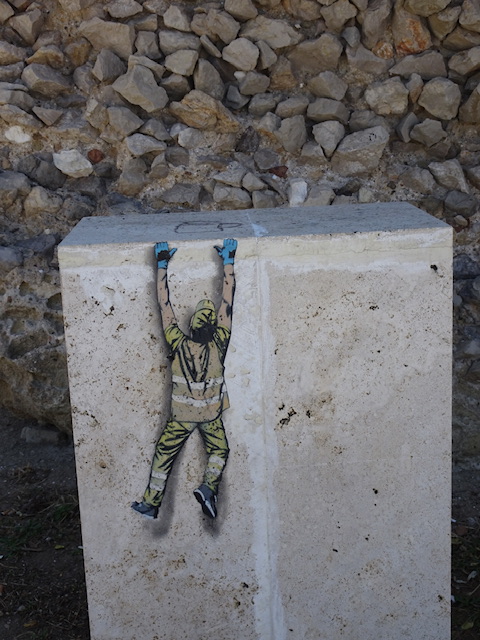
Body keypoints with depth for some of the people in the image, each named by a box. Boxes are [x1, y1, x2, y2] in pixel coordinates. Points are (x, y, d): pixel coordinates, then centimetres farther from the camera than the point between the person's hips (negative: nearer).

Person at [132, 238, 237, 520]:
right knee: (219, 451, 22)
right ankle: (209, 487, 1)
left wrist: (162, 265, -13)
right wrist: (229, 261, -16)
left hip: (182, 414, 0)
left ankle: (151, 502, 20)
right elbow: (228, 302, -20)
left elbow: (165, 306, -18)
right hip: (211, 414, 0)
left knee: (164, 455, 15)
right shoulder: (218, 344, -22)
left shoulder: (179, 344, -22)